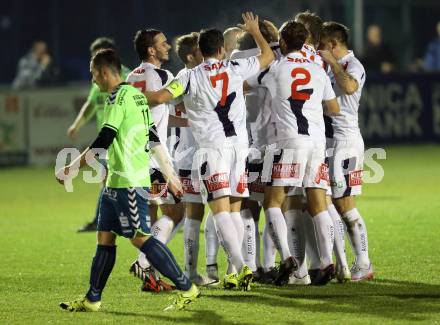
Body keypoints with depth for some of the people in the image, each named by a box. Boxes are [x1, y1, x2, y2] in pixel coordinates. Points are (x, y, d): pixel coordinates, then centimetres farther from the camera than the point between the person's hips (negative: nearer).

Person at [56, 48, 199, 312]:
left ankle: (186, 288, -10)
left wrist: (71, 169, -13)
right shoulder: (136, 95, 16)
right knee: (105, 236, 10)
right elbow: (153, 137, 19)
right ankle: (92, 300, 14)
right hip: (117, 181, 10)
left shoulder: (118, 97, -13)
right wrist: (170, 173, 21)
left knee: (140, 237, -10)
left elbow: (103, 141, -18)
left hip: (128, 182, -10)